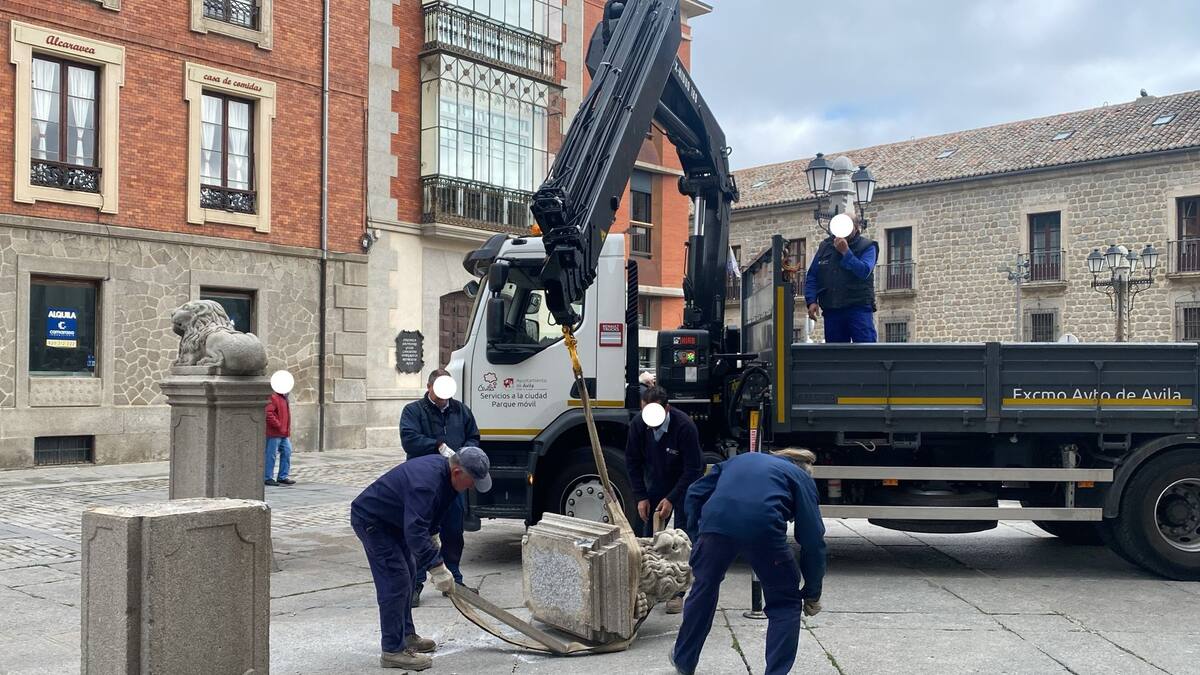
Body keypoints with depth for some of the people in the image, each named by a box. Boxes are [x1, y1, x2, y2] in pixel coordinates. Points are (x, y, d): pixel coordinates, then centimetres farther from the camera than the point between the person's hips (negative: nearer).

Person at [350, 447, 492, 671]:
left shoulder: (440, 466, -5)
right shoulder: (425, 483, -35)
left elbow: (429, 511, 16)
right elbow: (415, 532, -40)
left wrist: (433, 537, 18)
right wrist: (437, 567, -38)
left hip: (391, 518, 10)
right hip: (370, 520, -10)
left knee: (408, 576, 16)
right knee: (395, 582, -13)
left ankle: (406, 636, 29)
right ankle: (393, 651, -7)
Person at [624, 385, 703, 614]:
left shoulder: (685, 426, -32)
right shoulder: (638, 424, -18)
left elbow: (693, 469, -25)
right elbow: (633, 462, -5)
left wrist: (671, 499, -27)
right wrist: (641, 497, -10)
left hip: (686, 483, -4)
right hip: (659, 481, 4)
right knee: (649, 534, 2)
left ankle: (677, 593, -1)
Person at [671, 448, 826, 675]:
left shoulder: (738, 460, 36)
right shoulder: (800, 478, 26)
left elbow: (695, 494, 25)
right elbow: (812, 537, 18)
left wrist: (700, 530, 29)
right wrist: (812, 593, 25)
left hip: (716, 522, 3)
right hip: (763, 529, -3)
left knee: (703, 590, 28)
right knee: (785, 604, 19)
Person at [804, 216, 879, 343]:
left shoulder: (867, 247, 3)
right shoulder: (825, 246, 15)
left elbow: (864, 272, -15)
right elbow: (811, 277, 15)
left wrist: (845, 252, -17)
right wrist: (811, 301, 1)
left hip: (858, 308, -4)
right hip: (831, 311, 4)